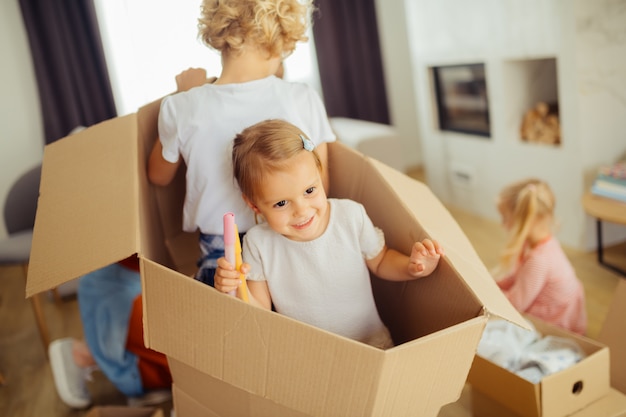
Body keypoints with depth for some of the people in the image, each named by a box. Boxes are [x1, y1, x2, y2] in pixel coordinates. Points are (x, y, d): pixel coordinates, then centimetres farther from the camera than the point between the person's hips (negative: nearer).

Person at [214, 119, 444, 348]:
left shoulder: (351, 216, -11)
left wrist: (411, 267, -13)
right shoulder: (257, 243, -12)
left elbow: (380, 262, 6)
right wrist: (236, 291, -25)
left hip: (371, 344, 0)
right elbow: (261, 310, -6)